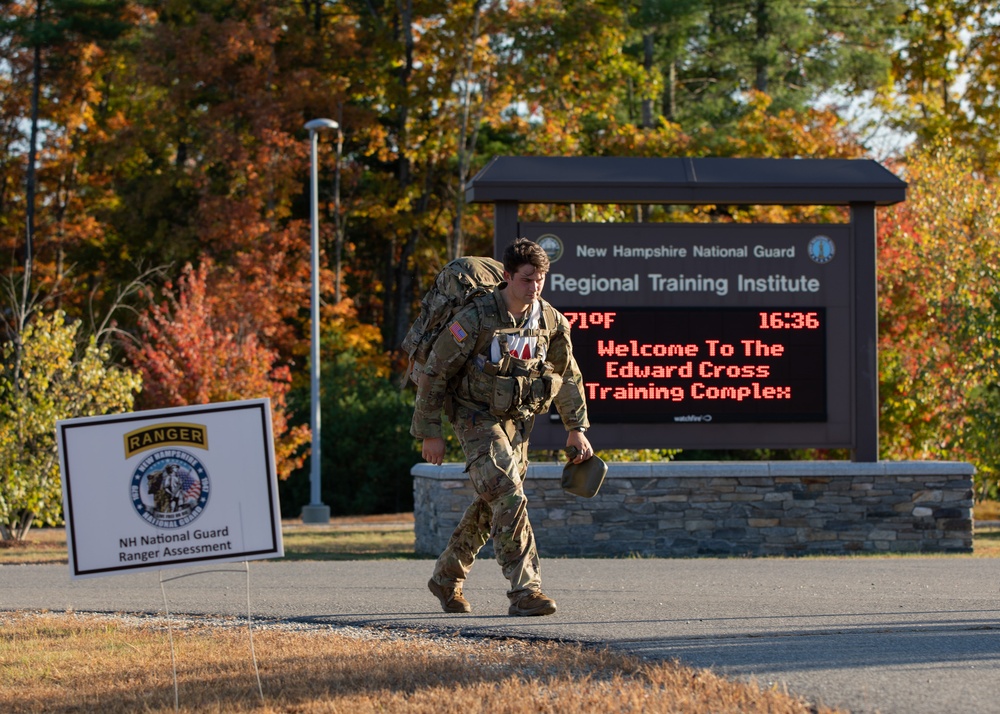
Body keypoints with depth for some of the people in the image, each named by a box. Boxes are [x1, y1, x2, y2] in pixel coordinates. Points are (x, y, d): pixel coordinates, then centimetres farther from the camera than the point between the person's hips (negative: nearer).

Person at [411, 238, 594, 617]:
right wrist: (430, 432, -12)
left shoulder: (550, 321, -6)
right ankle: (524, 589, -20)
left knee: (490, 505, 12)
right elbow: (434, 373, -14)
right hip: (476, 418, -6)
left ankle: (446, 578, 30)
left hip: (517, 419, 6)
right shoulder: (476, 319, -22)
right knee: (508, 496, -19)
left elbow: (567, 376, 11)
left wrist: (576, 429, 11)